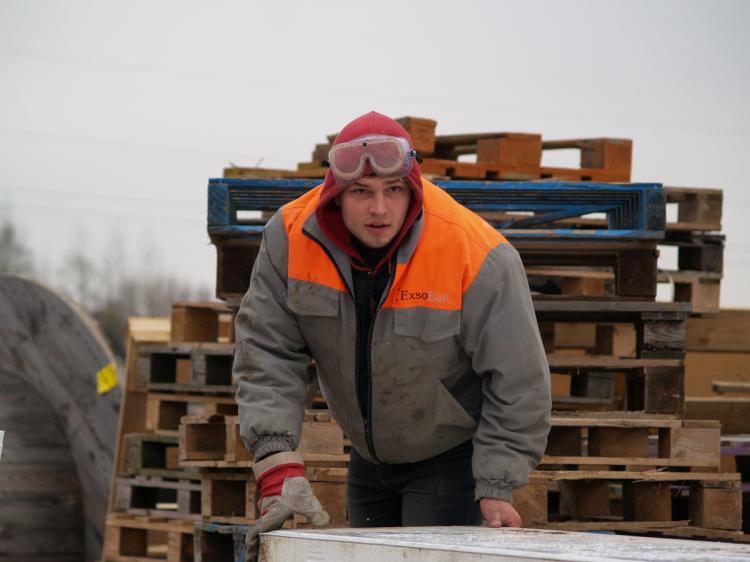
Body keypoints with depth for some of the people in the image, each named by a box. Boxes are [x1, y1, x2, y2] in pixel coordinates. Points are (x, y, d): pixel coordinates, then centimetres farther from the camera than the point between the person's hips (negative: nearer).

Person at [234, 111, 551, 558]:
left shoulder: (478, 256, -28)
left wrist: (497, 487, -20)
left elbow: (518, 381, -19)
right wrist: (279, 469, -27)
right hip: (370, 460, 5)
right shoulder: (291, 238, -17)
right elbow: (268, 354, -16)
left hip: (453, 459, -5)